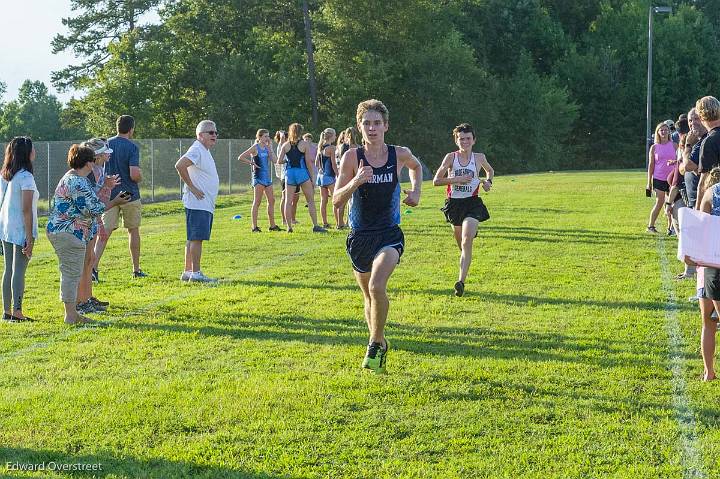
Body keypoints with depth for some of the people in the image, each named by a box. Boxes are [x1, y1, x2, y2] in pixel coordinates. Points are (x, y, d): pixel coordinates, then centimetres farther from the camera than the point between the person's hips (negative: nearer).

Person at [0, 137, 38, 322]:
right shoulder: (25, 177, -15)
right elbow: (26, 209, -18)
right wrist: (30, 238, -16)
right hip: (21, 229, -7)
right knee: (19, 271, -5)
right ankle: (17, 312, -4)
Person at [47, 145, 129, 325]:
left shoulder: (71, 178, 16)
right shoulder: (78, 182, -18)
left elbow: (89, 201, 18)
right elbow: (93, 209, -18)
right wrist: (115, 202, -7)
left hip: (59, 230, 11)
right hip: (69, 233, -11)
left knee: (70, 273, 16)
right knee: (72, 273, -6)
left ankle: (72, 312, 22)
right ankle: (71, 315, -3)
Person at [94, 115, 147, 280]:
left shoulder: (106, 144, 4)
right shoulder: (132, 147, -13)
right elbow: (134, 174, -21)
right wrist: (140, 175, 1)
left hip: (110, 195, 3)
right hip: (129, 195, -3)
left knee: (105, 231, 0)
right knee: (133, 230, 12)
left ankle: (94, 266, -17)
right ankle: (136, 270, 20)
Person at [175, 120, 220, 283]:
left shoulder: (205, 151, 19)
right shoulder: (197, 150, -13)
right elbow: (180, 166, -26)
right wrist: (192, 187, -20)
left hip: (206, 204, 10)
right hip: (198, 203, -10)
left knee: (193, 238, 11)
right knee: (197, 238, -10)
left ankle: (188, 272, 15)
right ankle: (195, 273, -10)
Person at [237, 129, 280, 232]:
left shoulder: (267, 148, 11)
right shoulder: (255, 148, -7)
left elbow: (275, 161, 1)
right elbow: (240, 158, -11)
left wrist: (270, 148, 0)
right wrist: (252, 163, -10)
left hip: (267, 177, 7)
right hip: (258, 177, -7)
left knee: (271, 200, 8)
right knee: (257, 202, -6)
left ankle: (272, 225, 15)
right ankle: (254, 226, -4)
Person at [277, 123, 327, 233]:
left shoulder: (285, 145, 5)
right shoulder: (304, 144, -2)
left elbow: (279, 160, 0)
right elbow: (308, 162, -5)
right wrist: (312, 178, 0)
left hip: (289, 172, 3)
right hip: (302, 172, -3)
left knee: (288, 200, 7)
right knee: (310, 200, 2)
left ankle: (289, 227, 4)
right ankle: (315, 226, -3)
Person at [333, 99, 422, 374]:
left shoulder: (400, 154, -4)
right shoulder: (352, 157, -7)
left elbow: (416, 166, 22)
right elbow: (337, 200, -10)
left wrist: (416, 191, 6)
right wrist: (356, 181, -27)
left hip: (389, 235, -1)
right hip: (360, 236, 2)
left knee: (377, 286, -25)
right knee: (369, 296, 15)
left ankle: (375, 345, -7)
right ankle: (380, 343, 37)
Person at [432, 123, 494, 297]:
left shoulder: (479, 158, 3)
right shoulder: (451, 157, -1)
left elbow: (490, 170, 26)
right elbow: (436, 181, -4)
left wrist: (488, 181, 5)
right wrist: (457, 179, -15)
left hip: (472, 204, -1)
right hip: (454, 203, 1)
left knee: (467, 241, -19)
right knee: (460, 242, 14)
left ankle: (461, 281, -23)